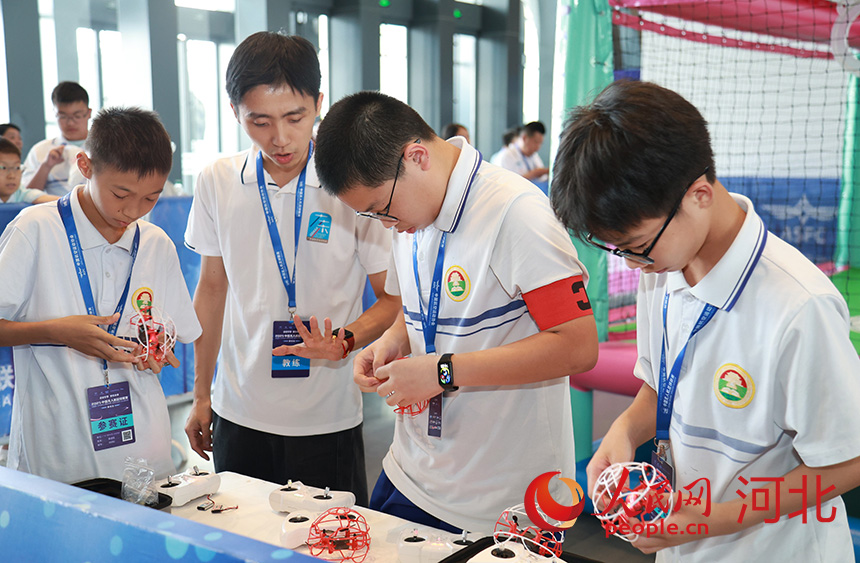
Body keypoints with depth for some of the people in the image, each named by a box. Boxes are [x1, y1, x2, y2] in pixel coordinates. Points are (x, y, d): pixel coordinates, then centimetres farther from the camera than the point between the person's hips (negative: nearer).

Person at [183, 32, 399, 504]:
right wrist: (201, 395, 14)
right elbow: (212, 288, 10)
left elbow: (394, 297, -4)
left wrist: (345, 341, -24)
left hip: (326, 422, -3)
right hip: (238, 413, 3)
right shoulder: (216, 182, 0)